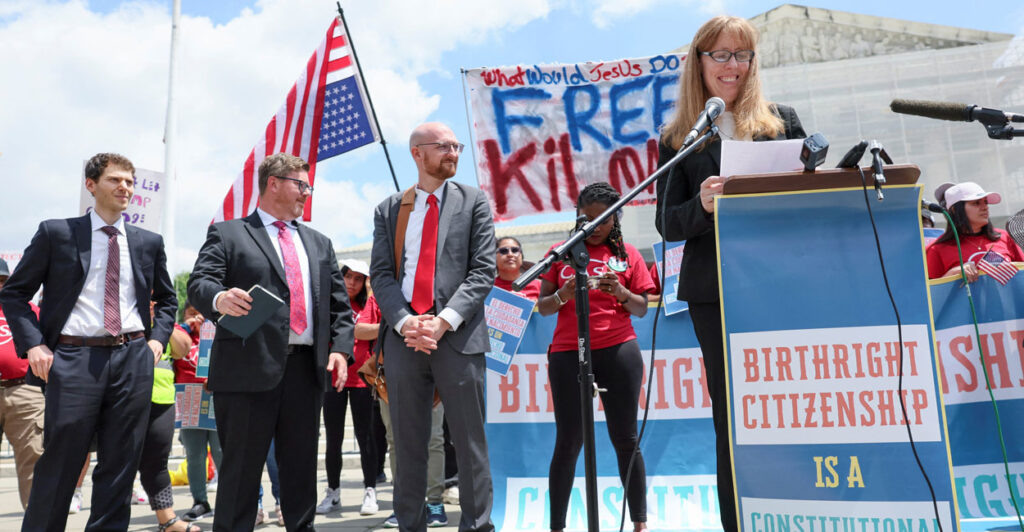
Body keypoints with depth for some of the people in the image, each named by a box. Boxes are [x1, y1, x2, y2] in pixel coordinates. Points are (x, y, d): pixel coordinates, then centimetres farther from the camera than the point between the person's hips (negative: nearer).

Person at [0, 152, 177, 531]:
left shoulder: (149, 242, 12)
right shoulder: (56, 233, 4)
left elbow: (167, 298, 23)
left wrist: (157, 338, 8)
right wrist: (33, 345, -5)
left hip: (133, 358, 3)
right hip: (73, 358, -2)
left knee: (121, 465, 7)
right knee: (59, 463, 2)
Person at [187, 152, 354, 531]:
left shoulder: (319, 243, 20)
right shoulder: (227, 234, 6)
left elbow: (339, 303, 16)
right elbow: (199, 283, -8)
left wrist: (340, 347, 1)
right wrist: (219, 298, -31)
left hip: (306, 368, 5)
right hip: (249, 369, -4)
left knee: (301, 467, 11)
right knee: (241, 468, 1)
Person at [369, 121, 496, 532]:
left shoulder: (473, 202, 8)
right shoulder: (388, 210, 13)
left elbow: (483, 271, -1)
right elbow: (380, 274, 5)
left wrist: (443, 321, -12)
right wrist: (405, 322, -12)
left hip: (458, 336, -2)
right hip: (403, 336, 2)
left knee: (470, 442, 3)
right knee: (408, 443, 9)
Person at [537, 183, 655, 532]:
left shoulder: (627, 254, 9)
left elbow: (642, 309, 8)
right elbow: (542, 307, 7)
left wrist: (621, 293, -12)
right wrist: (564, 295, -14)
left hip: (619, 351, 0)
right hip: (567, 354, 0)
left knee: (625, 438, 5)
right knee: (568, 442, 1)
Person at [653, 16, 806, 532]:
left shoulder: (783, 121, 12)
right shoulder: (678, 137, 9)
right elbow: (668, 224, 4)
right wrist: (703, 205, -16)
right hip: (715, 292, 0)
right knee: (732, 416, 5)